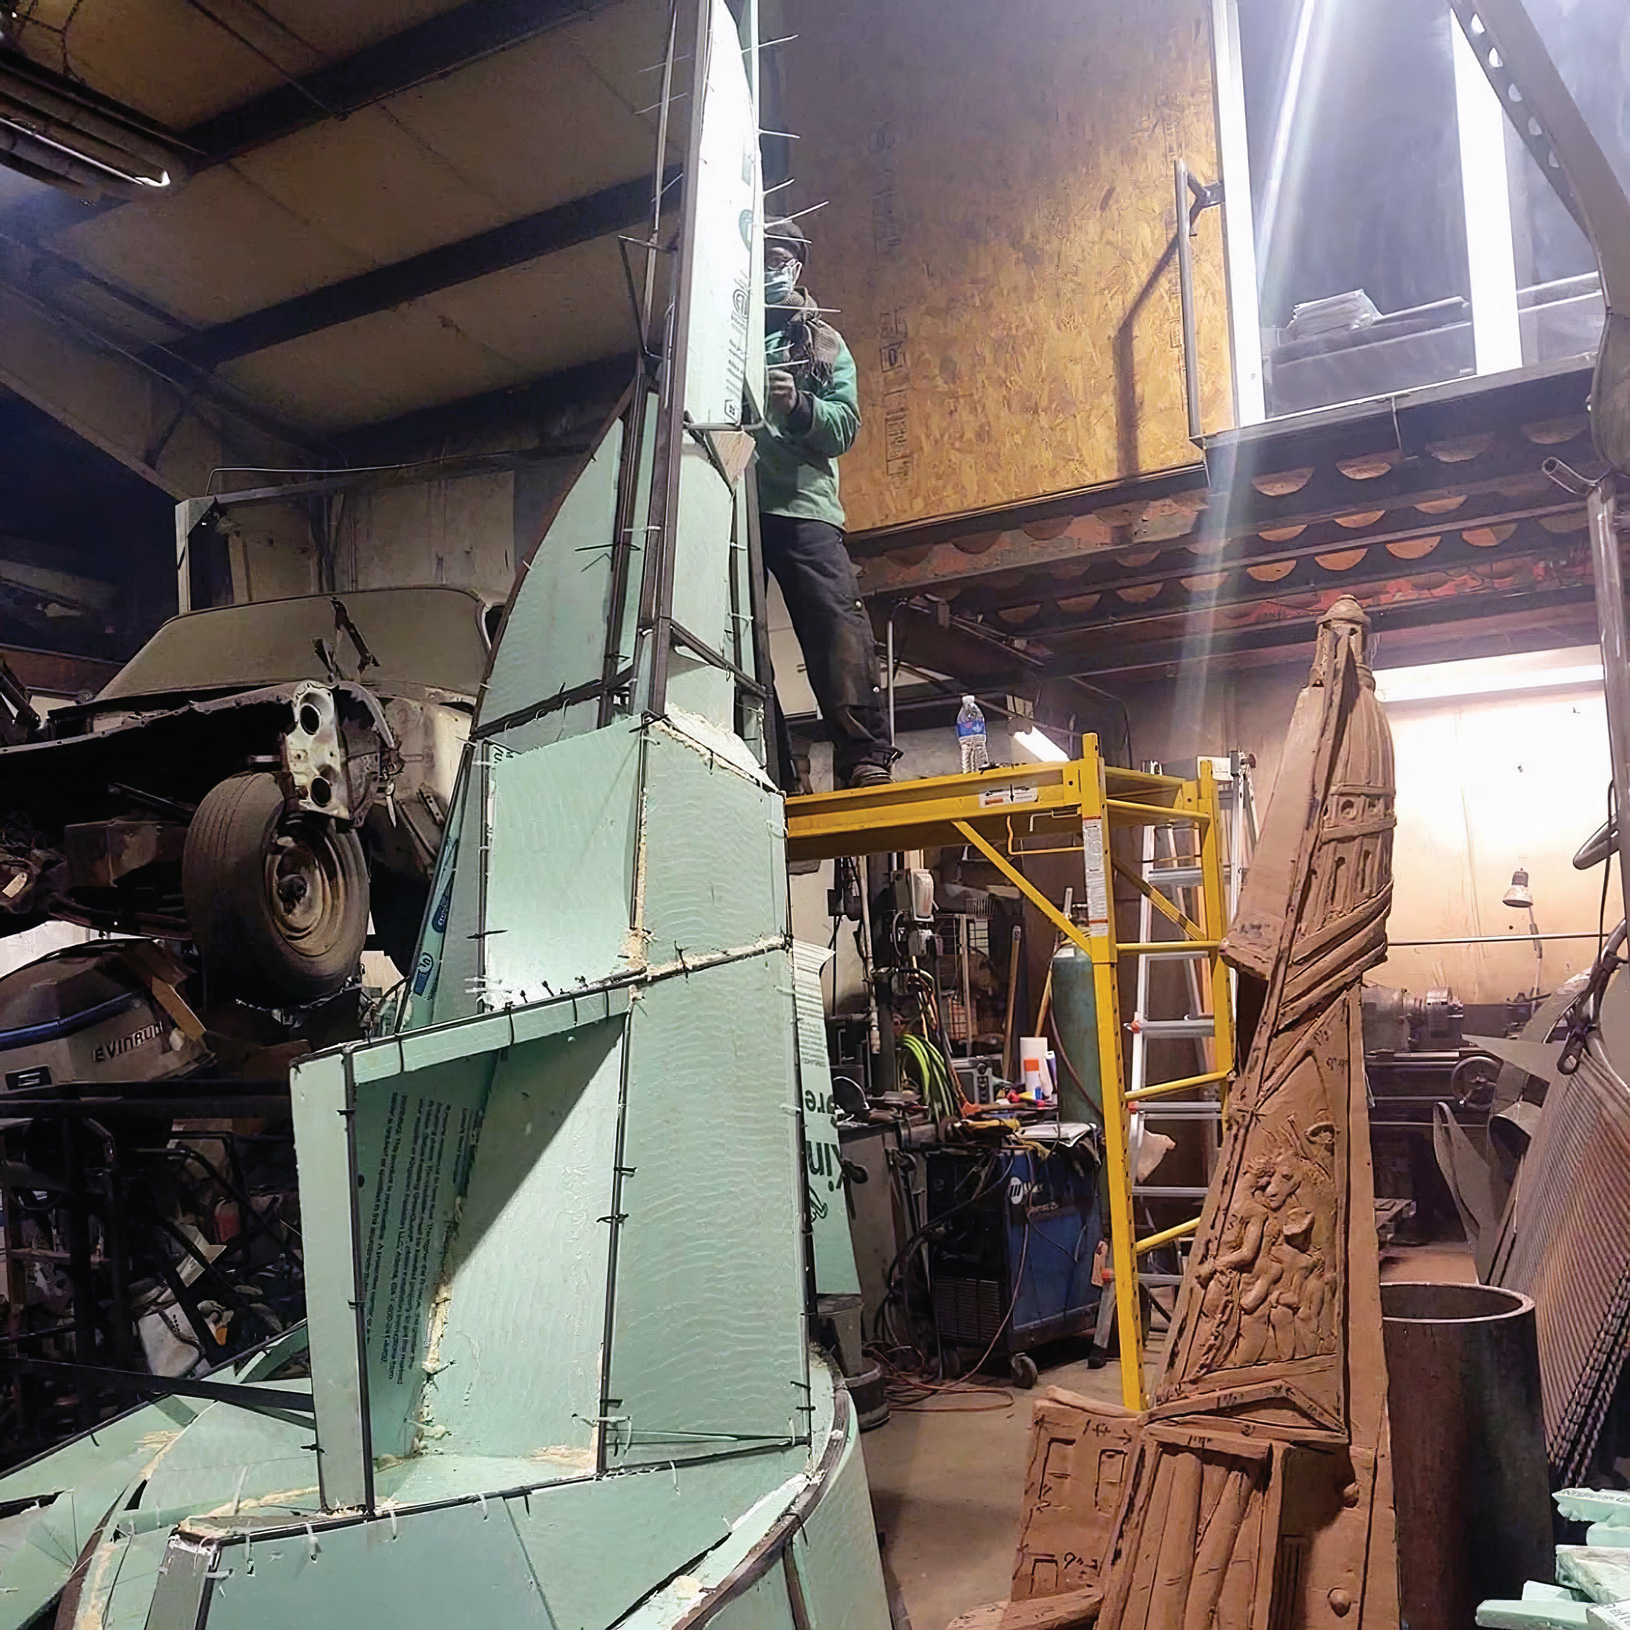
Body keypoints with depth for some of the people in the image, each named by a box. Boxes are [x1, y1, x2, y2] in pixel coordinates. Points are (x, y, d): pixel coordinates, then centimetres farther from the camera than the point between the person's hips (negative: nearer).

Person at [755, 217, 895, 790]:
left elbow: (843, 427, 10)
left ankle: (864, 759, -21)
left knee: (838, 623, -17)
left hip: (801, 502, -1)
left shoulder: (824, 344, 22)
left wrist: (797, 406, -11)